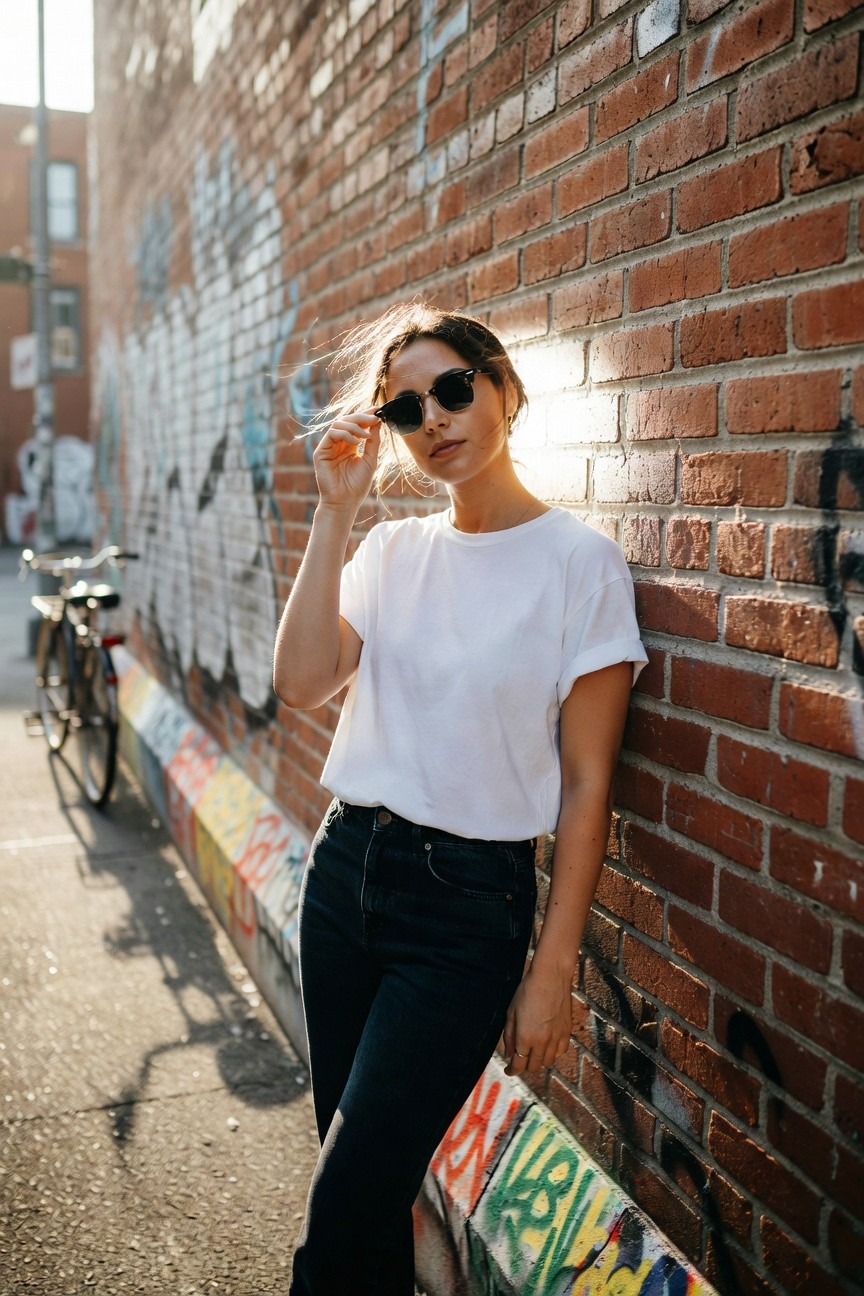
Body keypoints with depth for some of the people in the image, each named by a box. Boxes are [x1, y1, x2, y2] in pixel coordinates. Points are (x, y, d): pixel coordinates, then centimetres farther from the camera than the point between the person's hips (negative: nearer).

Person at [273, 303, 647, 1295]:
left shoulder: (582, 561, -8)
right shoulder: (391, 550, 7)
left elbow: (586, 784, -8)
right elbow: (300, 683, -9)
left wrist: (552, 970, -9)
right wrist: (335, 512, -9)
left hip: (469, 901, -5)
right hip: (344, 870, 5)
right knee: (366, 1182, 18)